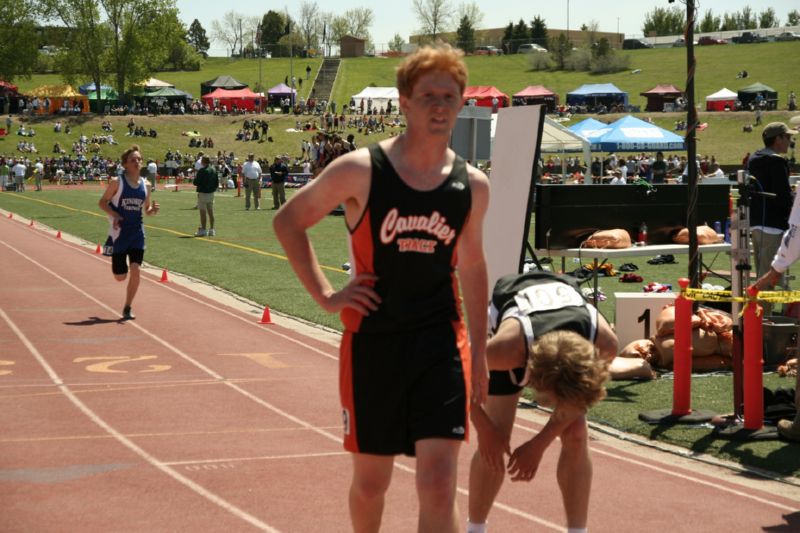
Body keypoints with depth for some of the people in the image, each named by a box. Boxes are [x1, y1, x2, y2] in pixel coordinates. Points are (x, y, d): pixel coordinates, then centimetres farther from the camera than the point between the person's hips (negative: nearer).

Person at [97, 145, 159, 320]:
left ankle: (127, 308, 2)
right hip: (120, 231, -2)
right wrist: (114, 214, -20)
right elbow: (102, 202, -3)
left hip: (137, 232, 3)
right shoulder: (117, 182, -8)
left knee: (135, 270, -12)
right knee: (120, 276, 6)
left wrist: (153, 210, -10)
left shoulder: (145, 185, 3)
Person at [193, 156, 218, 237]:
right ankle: (211, 230, 13)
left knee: (203, 212, -3)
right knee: (211, 212, 11)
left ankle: (202, 230, -2)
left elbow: (196, 183, -16)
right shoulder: (214, 170, 7)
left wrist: (195, 177, 3)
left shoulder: (202, 170, -16)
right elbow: (217, 182, 11)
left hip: (203, 193, -7)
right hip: (211, 193, 7)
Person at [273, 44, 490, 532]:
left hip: (441, 344, 1)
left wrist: (480, 352, 16)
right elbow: (288, 221, 4)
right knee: (371, 482, 12)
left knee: (438, 483, -10)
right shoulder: (361, 171, -7)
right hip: (371, 343, -1)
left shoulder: (473, 185, 2)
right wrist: (325, 295, -3)